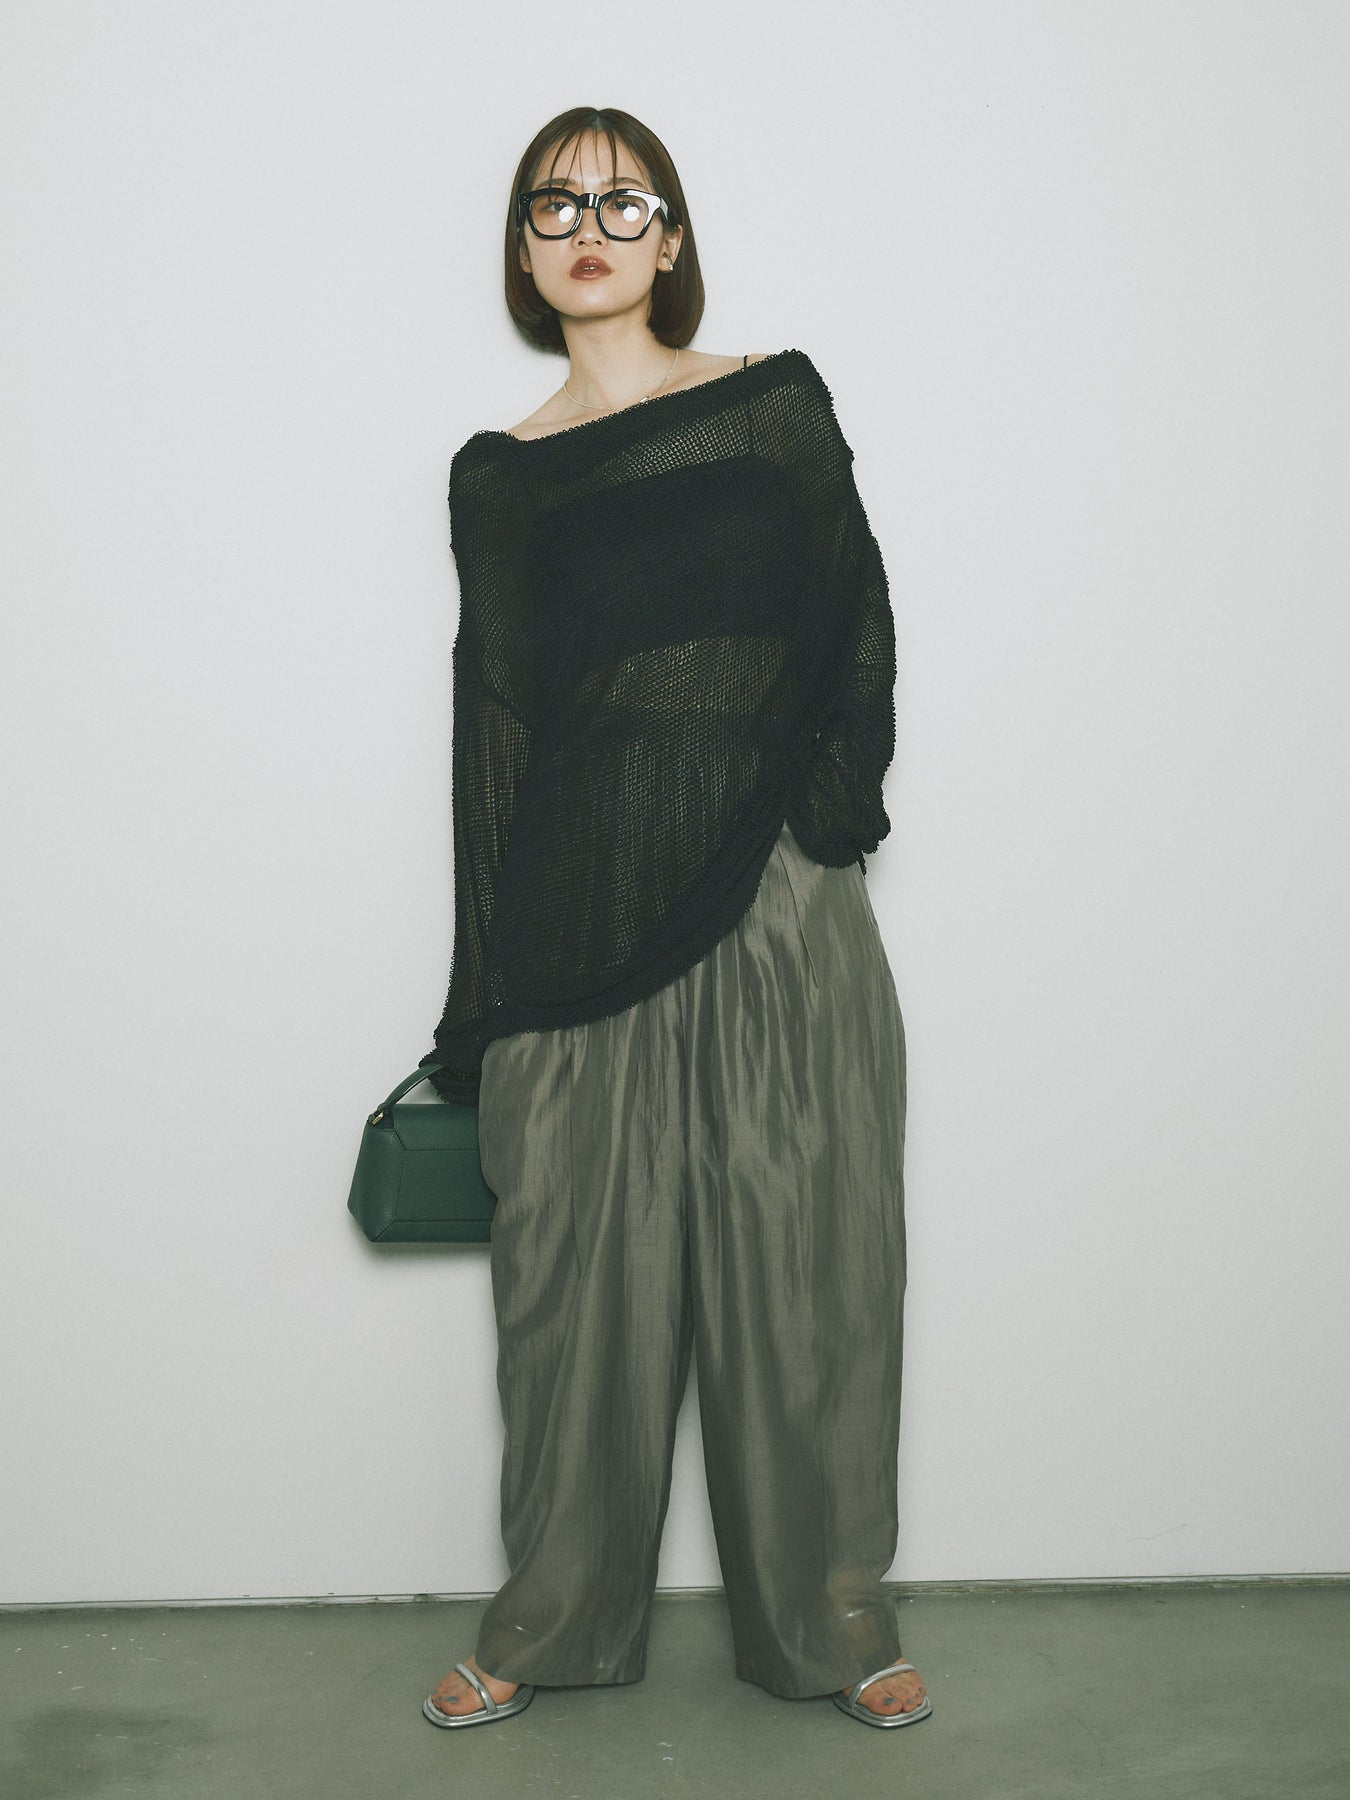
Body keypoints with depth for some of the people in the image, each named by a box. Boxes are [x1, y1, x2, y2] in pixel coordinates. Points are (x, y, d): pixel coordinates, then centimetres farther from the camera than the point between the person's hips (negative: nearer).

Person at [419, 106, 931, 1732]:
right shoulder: (498, 476, 10)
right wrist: (481, 1003, 5)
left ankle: (829, 1612, 21)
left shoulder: (777, 403, 8)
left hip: (774, 900, 0)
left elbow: (859, 626, 4)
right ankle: (554, 1617, 23)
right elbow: (492, 725, 7)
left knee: (797, 1254, 5)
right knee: (578, 1262, 6)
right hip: (581, 918, 1)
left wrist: (828, 814, -13)